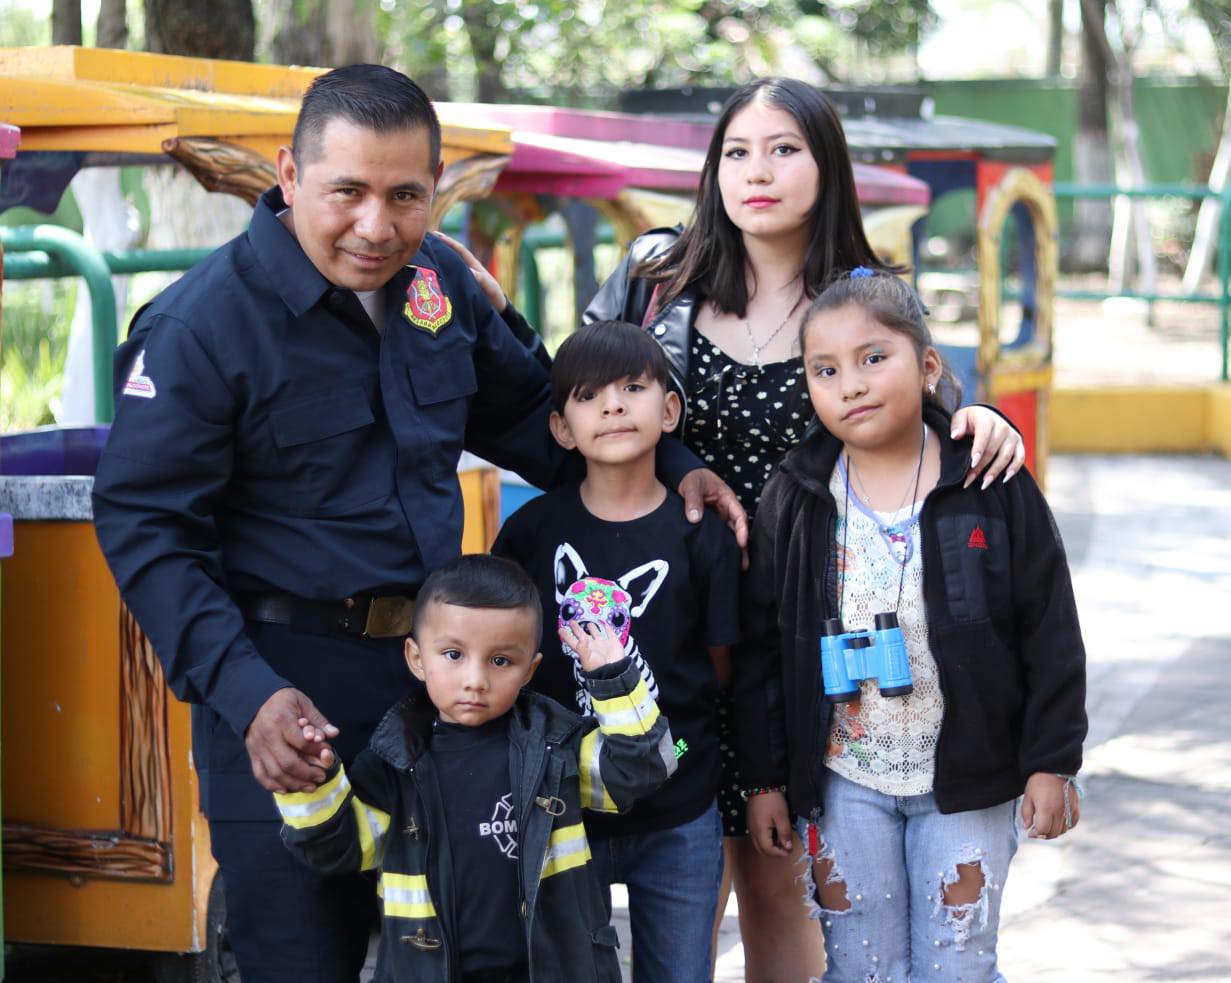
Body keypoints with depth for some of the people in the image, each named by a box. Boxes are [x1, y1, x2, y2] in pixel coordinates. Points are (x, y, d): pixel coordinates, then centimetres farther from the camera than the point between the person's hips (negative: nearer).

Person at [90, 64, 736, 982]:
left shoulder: (439, 281, 4)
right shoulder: (204, 323, -15)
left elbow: (527, 412, 21)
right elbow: (144, 527, -15)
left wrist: (670, 468, 8)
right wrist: (246, 694, -25)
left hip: (429, 669, 6)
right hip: (281, 687, -6)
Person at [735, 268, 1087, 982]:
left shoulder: (991, 484, -7)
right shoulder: (795, 500, -2)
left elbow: (1050, 632, -4)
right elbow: (761, 650, 3)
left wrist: (1052, 762, -6)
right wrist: (766, 778, 2)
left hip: (965, 784, -2)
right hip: (844, 783, 2)